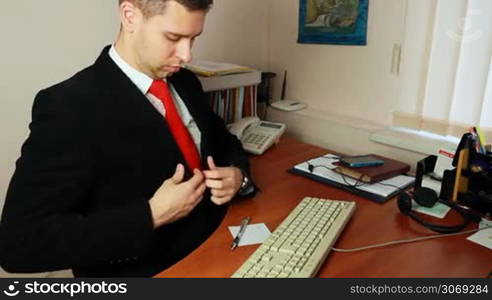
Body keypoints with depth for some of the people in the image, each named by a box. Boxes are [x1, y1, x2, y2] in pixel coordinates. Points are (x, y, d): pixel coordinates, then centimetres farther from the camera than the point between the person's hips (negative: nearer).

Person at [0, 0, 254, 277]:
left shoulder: (186, 83, 4)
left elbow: (226, 143, 17)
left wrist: (237, 173, -5)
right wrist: (151, 215, -22)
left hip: (218, 249, 6)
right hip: (150, 273, -5)